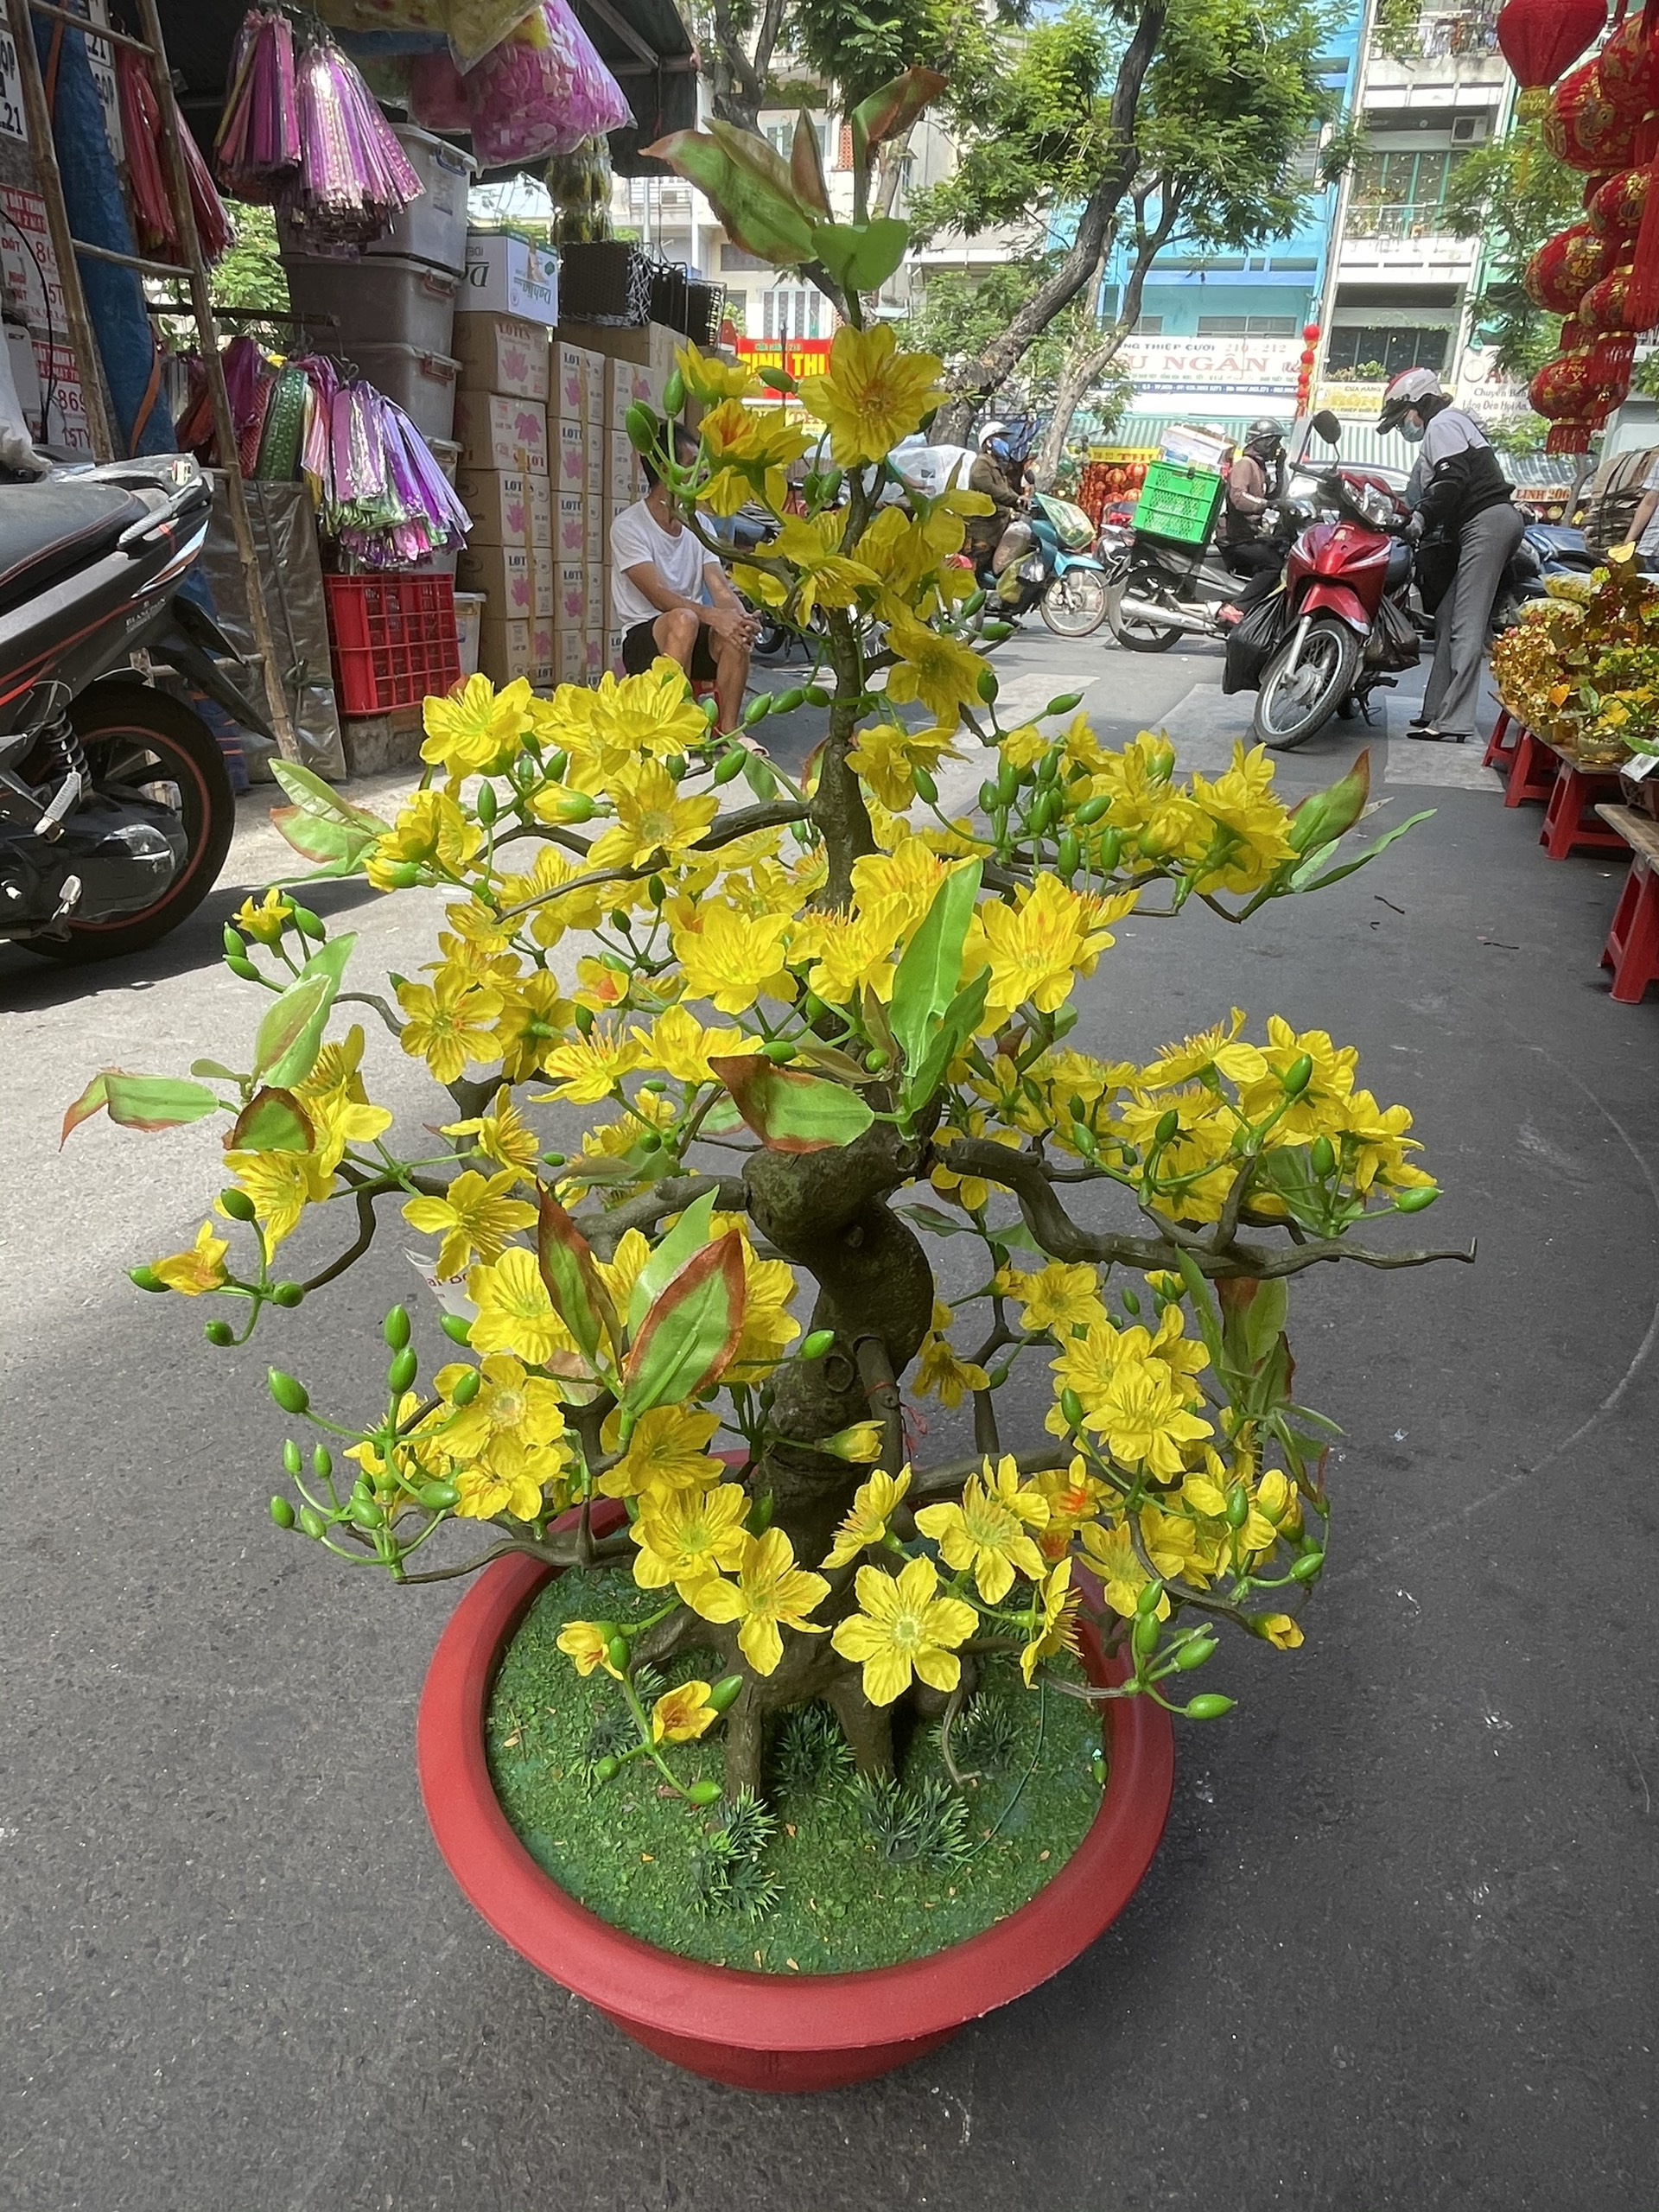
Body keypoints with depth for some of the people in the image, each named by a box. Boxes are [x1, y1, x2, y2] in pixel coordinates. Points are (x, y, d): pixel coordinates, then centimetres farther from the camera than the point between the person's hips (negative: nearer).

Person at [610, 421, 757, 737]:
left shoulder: (700, 525, 9)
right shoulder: (628, 526, -9)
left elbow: (720, 590, -2)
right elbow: (658, 595, -22)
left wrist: (742, 617, -26)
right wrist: (713, 616, -36)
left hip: (695, 638, 5)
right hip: (643, 639, -5)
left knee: (736, 632, -27)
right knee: (684, 620, -37)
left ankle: (729, 730, -15)